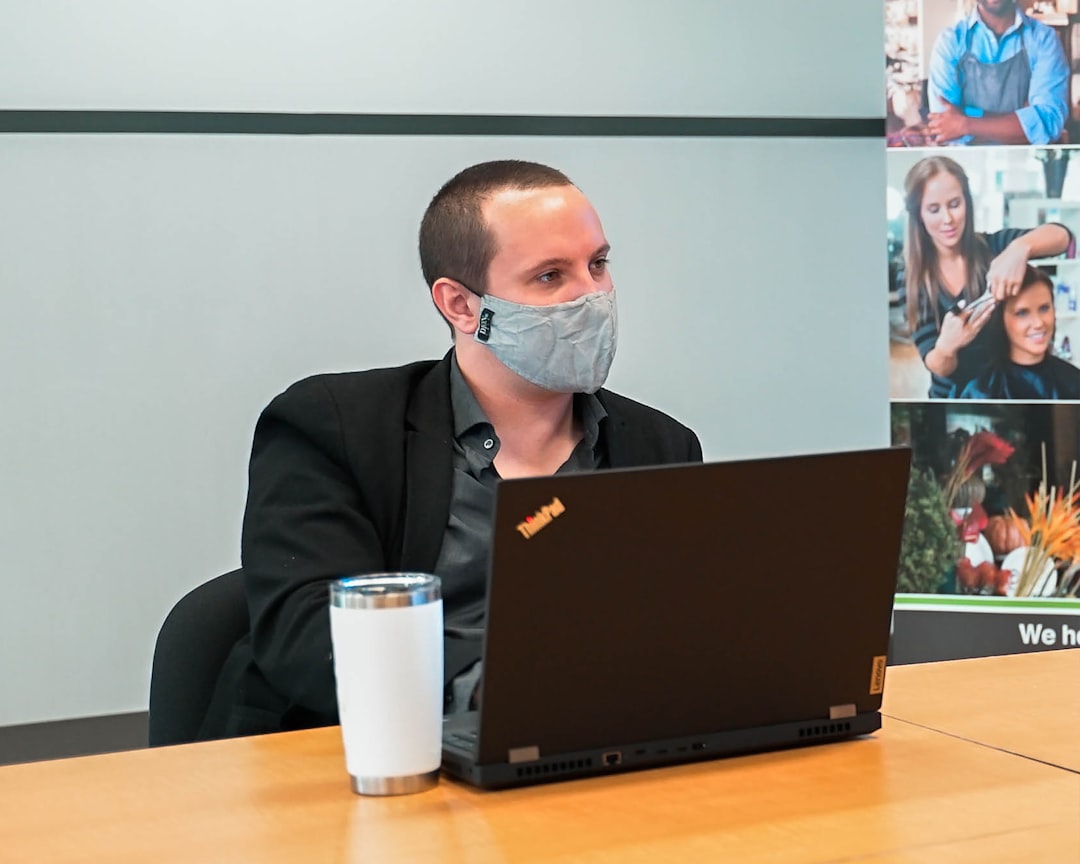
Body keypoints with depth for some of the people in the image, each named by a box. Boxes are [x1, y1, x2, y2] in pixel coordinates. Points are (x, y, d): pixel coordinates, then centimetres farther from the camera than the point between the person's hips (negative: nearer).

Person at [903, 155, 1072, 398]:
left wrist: (1020, 248, -43)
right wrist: (946, 347, -36)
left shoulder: (992, 247, -9)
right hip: (954, 394, 0)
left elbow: (1062, 235, -24)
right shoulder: (913, 278, -9)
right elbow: (937, 366, -13)